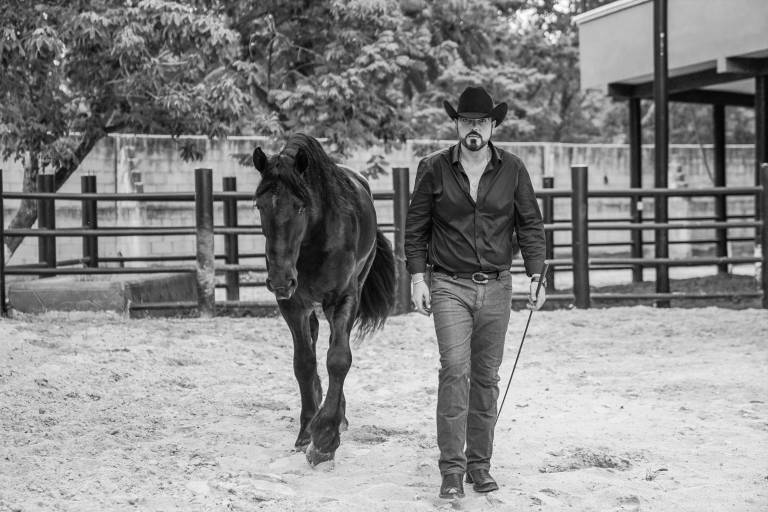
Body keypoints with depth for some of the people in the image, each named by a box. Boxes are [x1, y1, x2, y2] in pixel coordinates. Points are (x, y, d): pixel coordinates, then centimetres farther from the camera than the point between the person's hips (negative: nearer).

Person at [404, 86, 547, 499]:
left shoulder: (512, 170, 3)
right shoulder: (433, 169, -1)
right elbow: (415, 228, 3)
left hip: (496, 287, 2)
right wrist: (418, 278, -4)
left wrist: (536, 276, -3)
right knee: (455, 369, -14)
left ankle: (480, 465, 18)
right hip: (449, 285, -2)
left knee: (486, 377, 8)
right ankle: (452, 468, -10)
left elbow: (531, 225, 6)